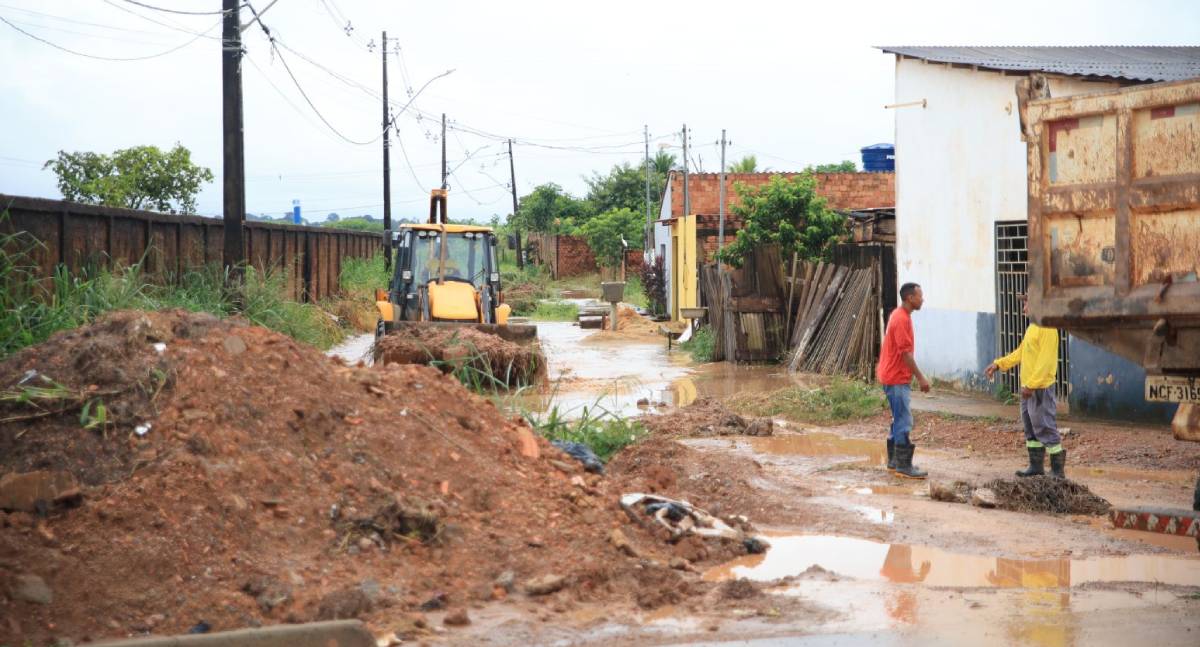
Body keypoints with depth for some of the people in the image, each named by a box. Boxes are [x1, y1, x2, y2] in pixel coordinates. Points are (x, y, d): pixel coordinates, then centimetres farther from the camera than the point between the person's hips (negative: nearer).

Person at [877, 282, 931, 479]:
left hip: (893, 376, 10)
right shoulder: (902, 319, -20)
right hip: (897, 379, -10)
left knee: (899, 420, 16)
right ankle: (903, 465, -5)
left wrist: (881, 367, 26)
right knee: (904, 422, -7)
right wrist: (920, 378, -20)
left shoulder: (899, 315, 12)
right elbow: (905, 352, -22)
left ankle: (894, 460, 22)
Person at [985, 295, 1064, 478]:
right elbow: (1020, 352, 23)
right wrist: (998, 364, 17)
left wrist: (1032, 384, -24)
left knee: (1045, 427, -7)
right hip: (1028, 387, 10)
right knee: (1031, 427, 15)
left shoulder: (1047, 328, -16)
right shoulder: (1032, 327, 15)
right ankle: (1036, 465, 24)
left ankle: (1058, 469, -1)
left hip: (1040, 388, -10)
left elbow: (1046, 360, -21)